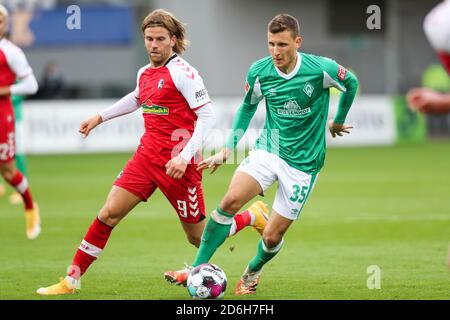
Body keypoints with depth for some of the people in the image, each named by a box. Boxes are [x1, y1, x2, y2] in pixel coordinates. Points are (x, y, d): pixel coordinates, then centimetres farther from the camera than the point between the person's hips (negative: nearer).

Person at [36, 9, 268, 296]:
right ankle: (72, 280, 0)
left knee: (199, 238, 3)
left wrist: (185, 156, -25)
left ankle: (253, 217, 28)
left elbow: (207, 115, -17)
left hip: (176, 163, -6)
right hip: (147, 154, 6)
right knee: (109, 213, -5)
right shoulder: (145, 73, 9)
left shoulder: (182, 72, -14)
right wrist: (100, 117, 36)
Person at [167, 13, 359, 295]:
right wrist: (227, 150, 7)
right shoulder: (259, 72, -6)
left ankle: (253, 271, 33)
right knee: (231, 200, -24)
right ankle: (198, 269, -15)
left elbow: (351, 83, 6)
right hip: (267, 152, 2)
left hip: (303, 163, -2)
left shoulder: (321, 69, -16)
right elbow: (248, 107, 13)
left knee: (272, 237, -2)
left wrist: (338, 122, 19)